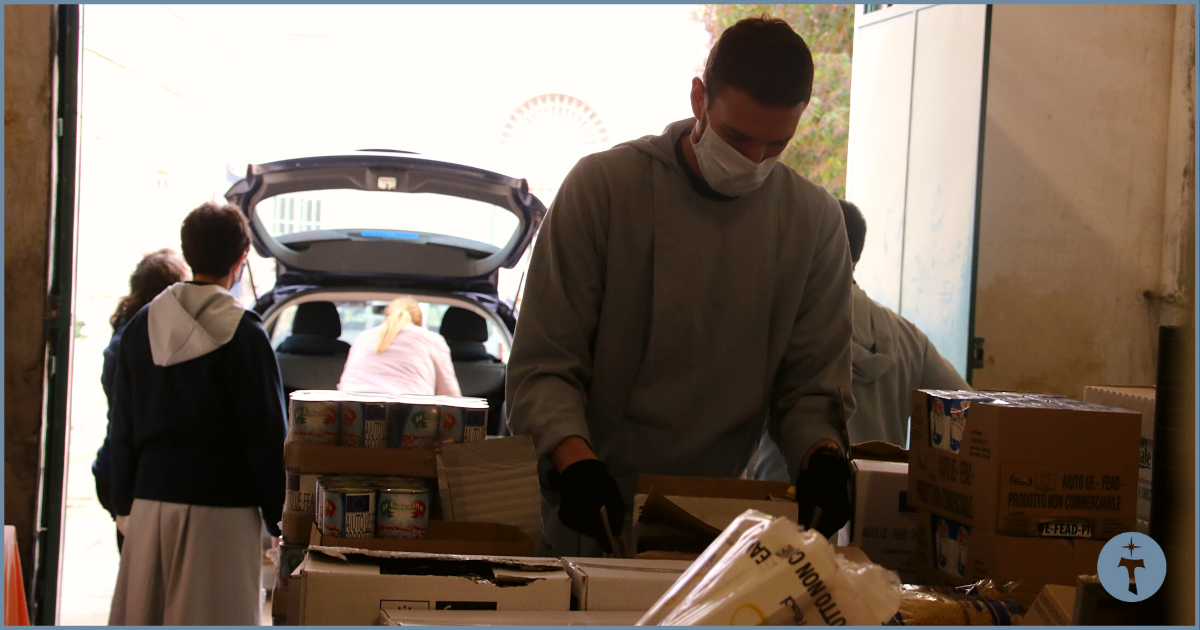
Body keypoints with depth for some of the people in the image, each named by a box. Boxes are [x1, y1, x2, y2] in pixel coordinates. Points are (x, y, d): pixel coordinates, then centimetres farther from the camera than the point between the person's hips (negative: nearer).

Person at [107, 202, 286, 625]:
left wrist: (124, 503, 18)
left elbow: (122, 429, 12)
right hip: (222, 504, -5)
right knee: (213, 615, -2)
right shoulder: (243, 333, -7)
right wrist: (277, 516, 0)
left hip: (151, 499, 5)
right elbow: (267, 434, -7)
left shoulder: (141, 326, 8)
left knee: (140, 614, 9)